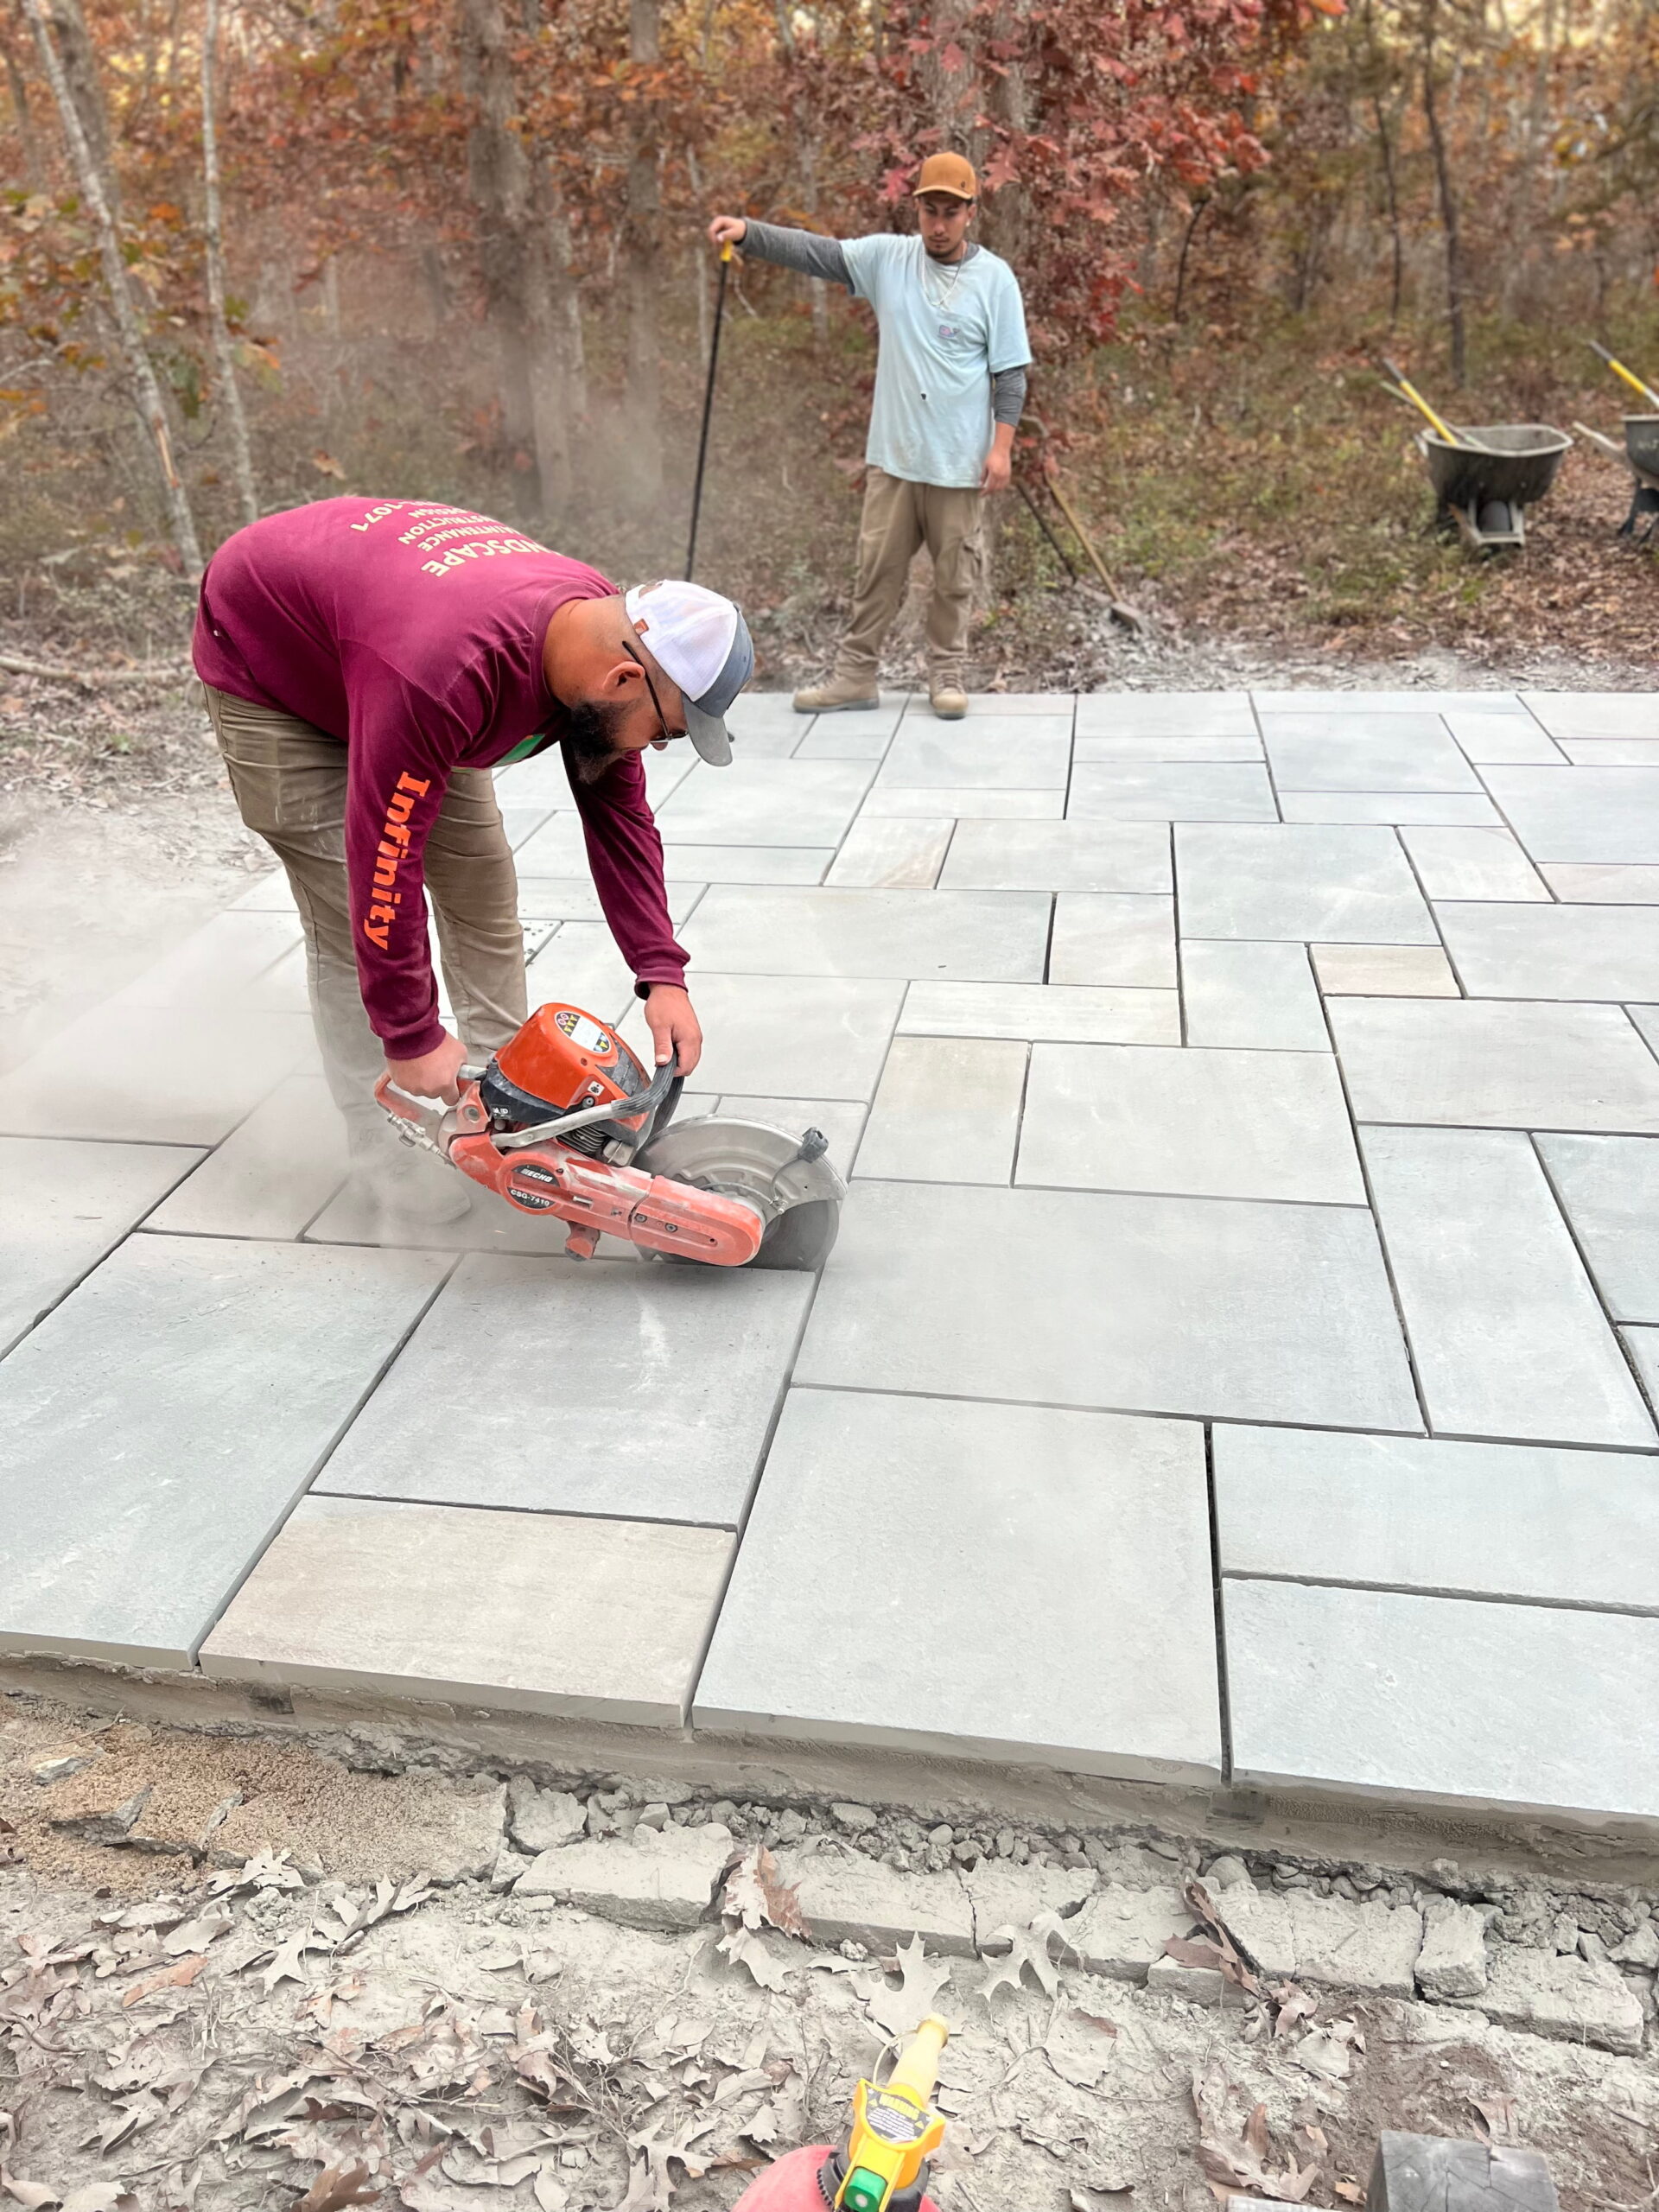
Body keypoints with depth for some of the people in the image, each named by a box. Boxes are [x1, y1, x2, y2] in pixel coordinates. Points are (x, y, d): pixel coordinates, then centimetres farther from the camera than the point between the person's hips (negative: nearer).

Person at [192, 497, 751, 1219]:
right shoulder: (448, 674, -44)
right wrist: (410, 1037, -28)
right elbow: (384, 862, -37)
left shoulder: (603, 631, -20)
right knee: (350, 913, -9)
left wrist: (662, 976, -18)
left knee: (483, 882, 3)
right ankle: (380, 1142, 6)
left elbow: (619, 815, -12)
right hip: (267, 660, -7)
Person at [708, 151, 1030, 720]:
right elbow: (813, 251, -5)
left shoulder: (995, 279, -1)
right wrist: (747, 231, -19)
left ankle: (946, 677, 18)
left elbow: (1010, 372, -1)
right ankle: (855, 675, 14)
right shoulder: (887, 258, 4)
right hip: (893, 455, 2)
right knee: (877, 569, 6)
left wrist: (1002, 445, -9)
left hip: (960, 460, -2)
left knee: (954, 576, 5)